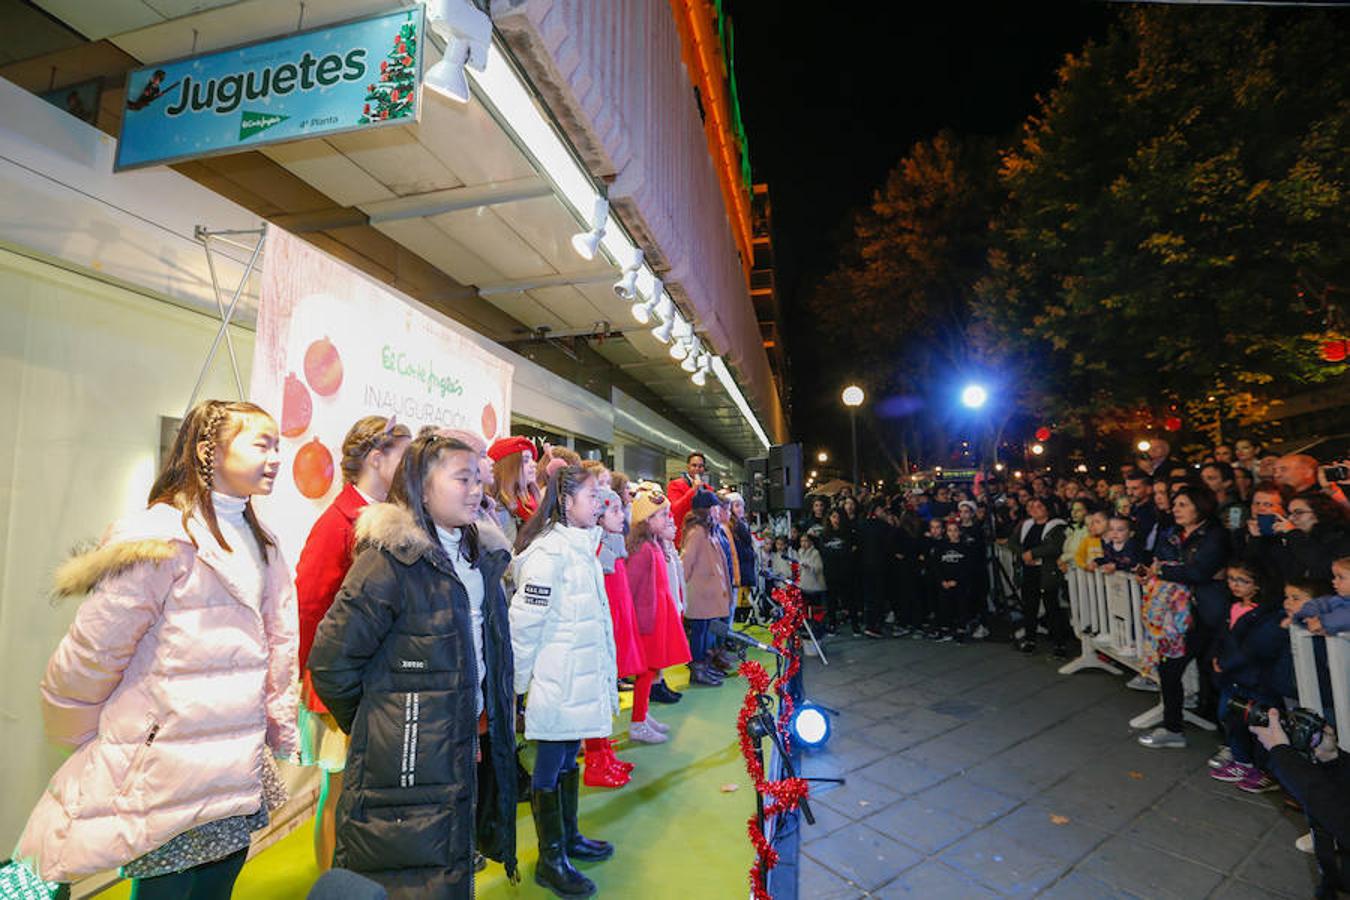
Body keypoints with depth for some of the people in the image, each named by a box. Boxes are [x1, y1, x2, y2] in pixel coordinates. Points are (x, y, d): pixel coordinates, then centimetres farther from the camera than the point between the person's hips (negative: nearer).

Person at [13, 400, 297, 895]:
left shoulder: (261, 543, 7)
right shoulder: (161, 536, -18)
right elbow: (93, 646, -13)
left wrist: (280, 727, 11)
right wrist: (78, 735, 1)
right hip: (169, 776, -6)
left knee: (221, 882, 19)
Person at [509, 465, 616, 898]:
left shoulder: (582, 545, 8)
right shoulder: (549, 550, -21)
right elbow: (524, 619, -22)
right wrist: (518, 681, -13)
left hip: (582, 677, 8)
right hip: (555, 682, -8)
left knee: (569, 758, 22)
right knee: (549, 768, 8)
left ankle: (569, 836, 39)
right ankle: (551, 860, 25)